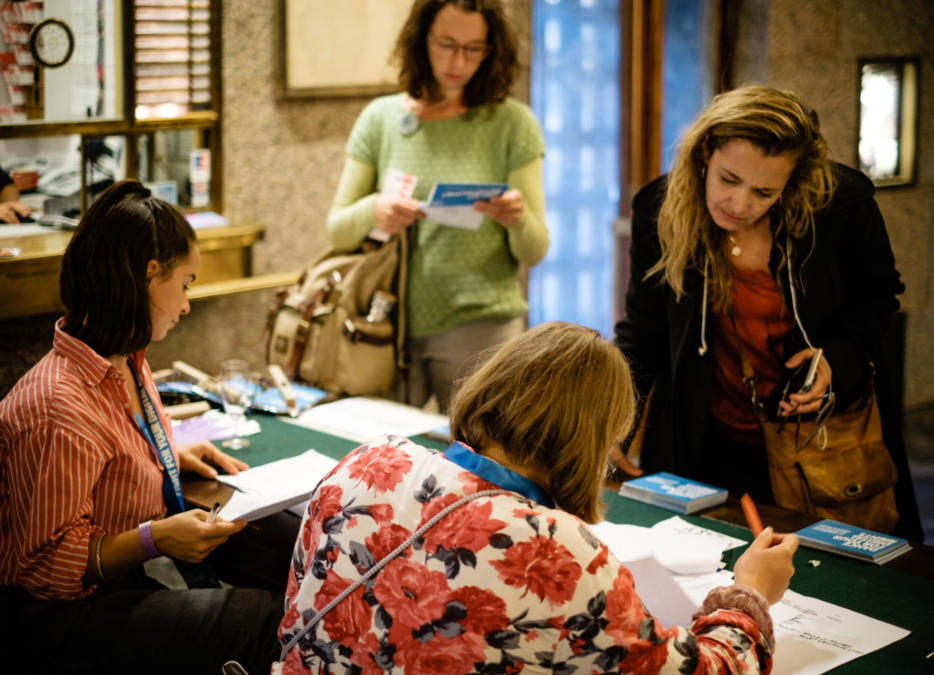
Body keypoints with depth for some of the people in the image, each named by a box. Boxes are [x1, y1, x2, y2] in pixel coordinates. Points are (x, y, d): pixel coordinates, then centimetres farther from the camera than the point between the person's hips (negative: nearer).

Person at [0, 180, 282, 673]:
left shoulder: (126, 364, 6)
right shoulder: (58, 408, -25)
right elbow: (44, 565, -20)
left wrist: (172, 457, 9)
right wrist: (154, 539, -30)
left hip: (133, 573, 10)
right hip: (65, 614, -10)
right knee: (267, 618, -23)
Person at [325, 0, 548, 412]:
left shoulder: (512, 124, -1)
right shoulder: (381, 119, 4)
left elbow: (534, 253, -1)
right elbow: (337, 232, 4)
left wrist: (518, 220, -23)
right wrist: (373, 210, -17)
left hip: (480, 328, -2)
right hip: (392, 329, 2)